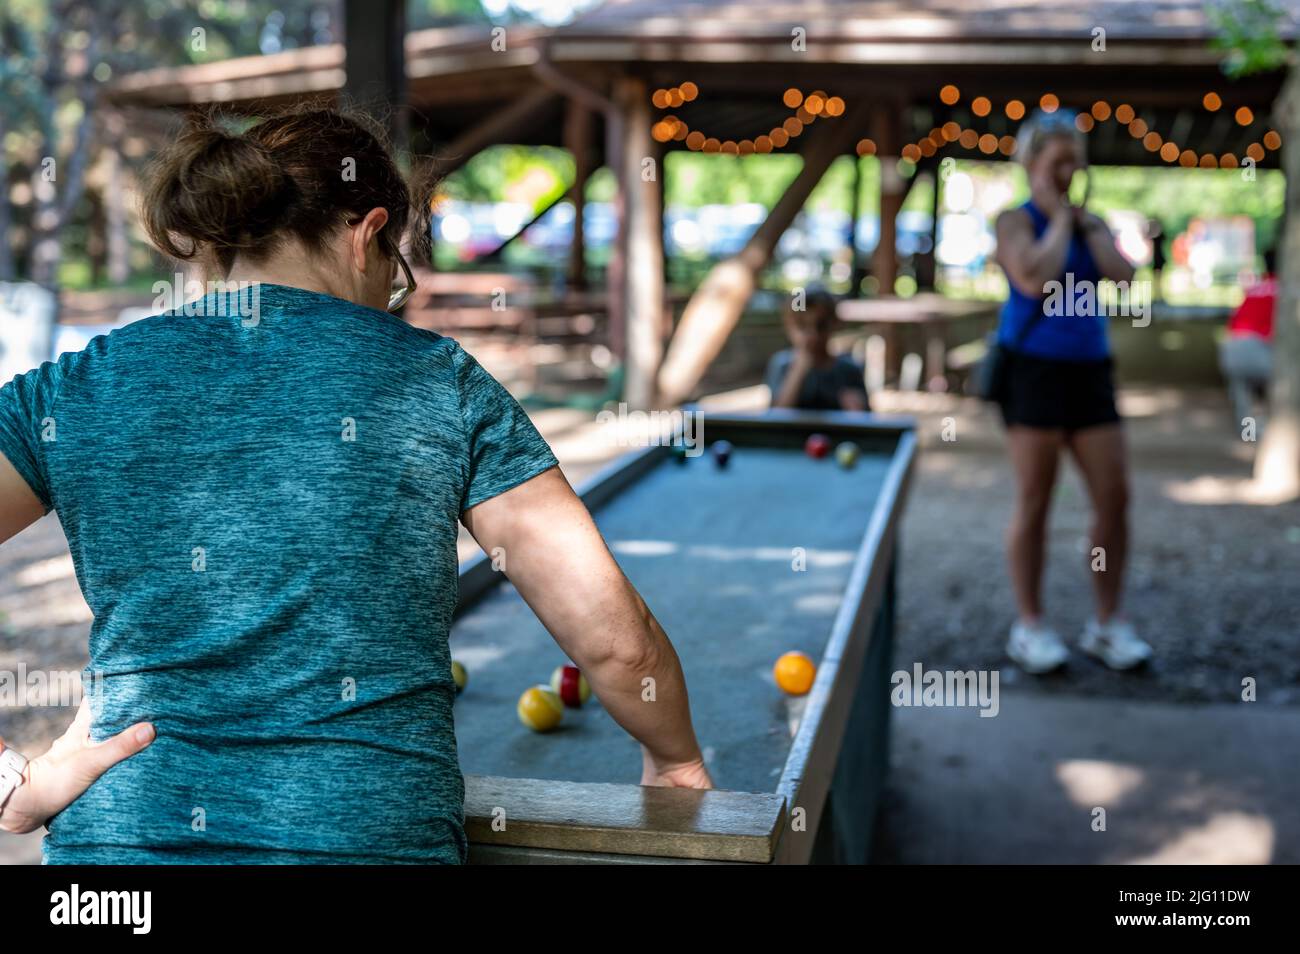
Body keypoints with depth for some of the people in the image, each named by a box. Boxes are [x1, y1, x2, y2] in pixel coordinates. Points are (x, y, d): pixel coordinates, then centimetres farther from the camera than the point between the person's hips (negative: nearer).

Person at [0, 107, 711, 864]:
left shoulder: (76, 389, 1)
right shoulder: (443, 383, -2)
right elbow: (616, 640, -3)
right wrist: (676, 761, 14)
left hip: (120, 835, 1)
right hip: (379, 835, -1)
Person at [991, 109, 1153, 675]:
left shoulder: (1092, 224, 14)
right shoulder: (1016, 221, -2)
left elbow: (1123, 276, -2)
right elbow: (1035, 279, -21)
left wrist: (1087, 222, -1)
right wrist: (1059, 219, -8)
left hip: (1089, 371, 5)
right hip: (1034, 368, -5)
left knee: (1114, 496, 1)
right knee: (1034, 503, -1)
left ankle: (1107, 625, 13)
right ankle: (1030, 627, 10)